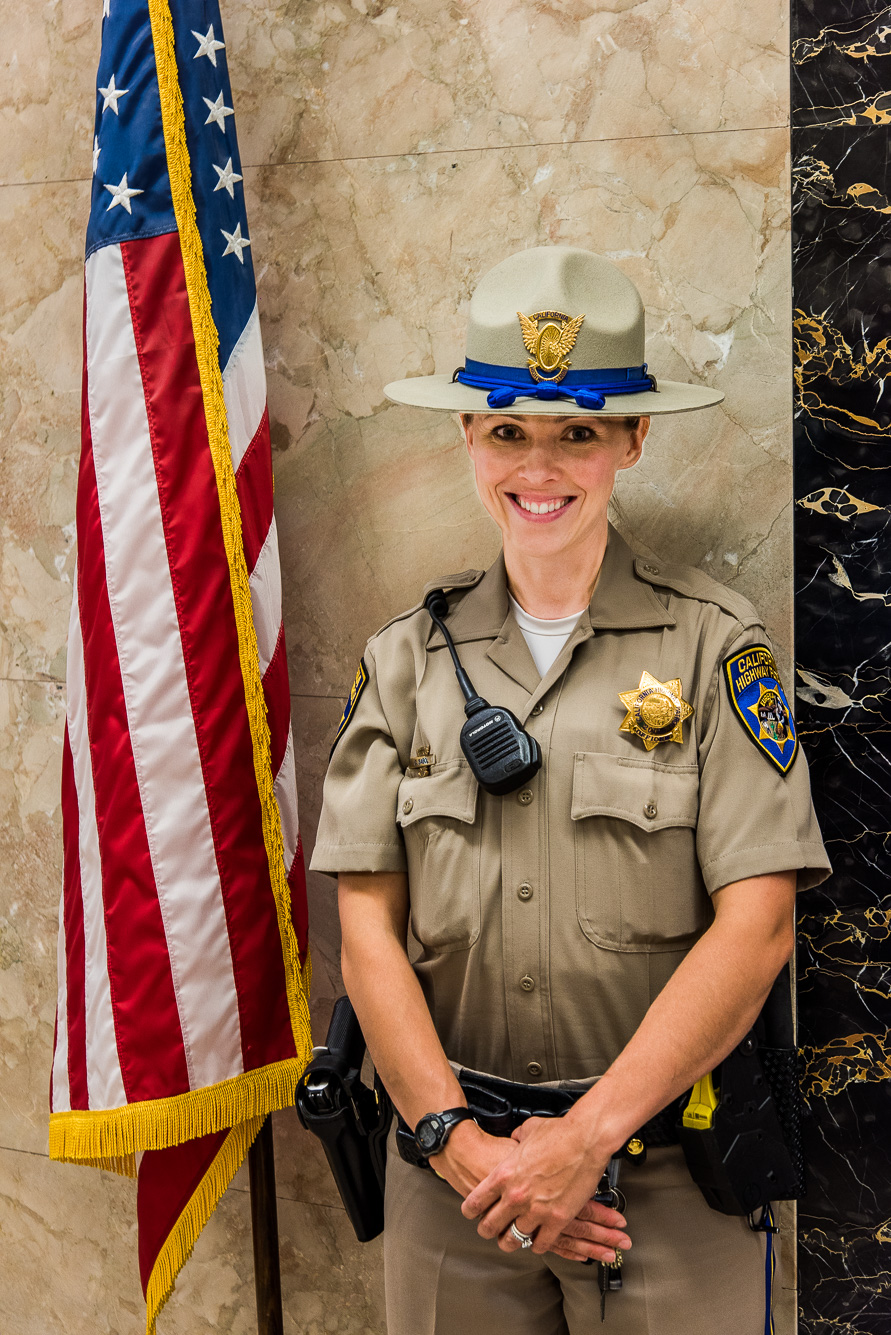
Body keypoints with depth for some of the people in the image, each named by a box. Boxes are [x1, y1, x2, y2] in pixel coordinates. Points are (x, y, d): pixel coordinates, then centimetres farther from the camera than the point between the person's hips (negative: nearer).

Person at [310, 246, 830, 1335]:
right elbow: (366, 927, -1)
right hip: (451, 1162, 2)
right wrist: (455, 1138, -11)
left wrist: (585, 1137, -14)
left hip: (668, 1174, -2)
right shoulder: (408, 659, 2)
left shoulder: (714, 644, -5)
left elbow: (757, 926, -11)